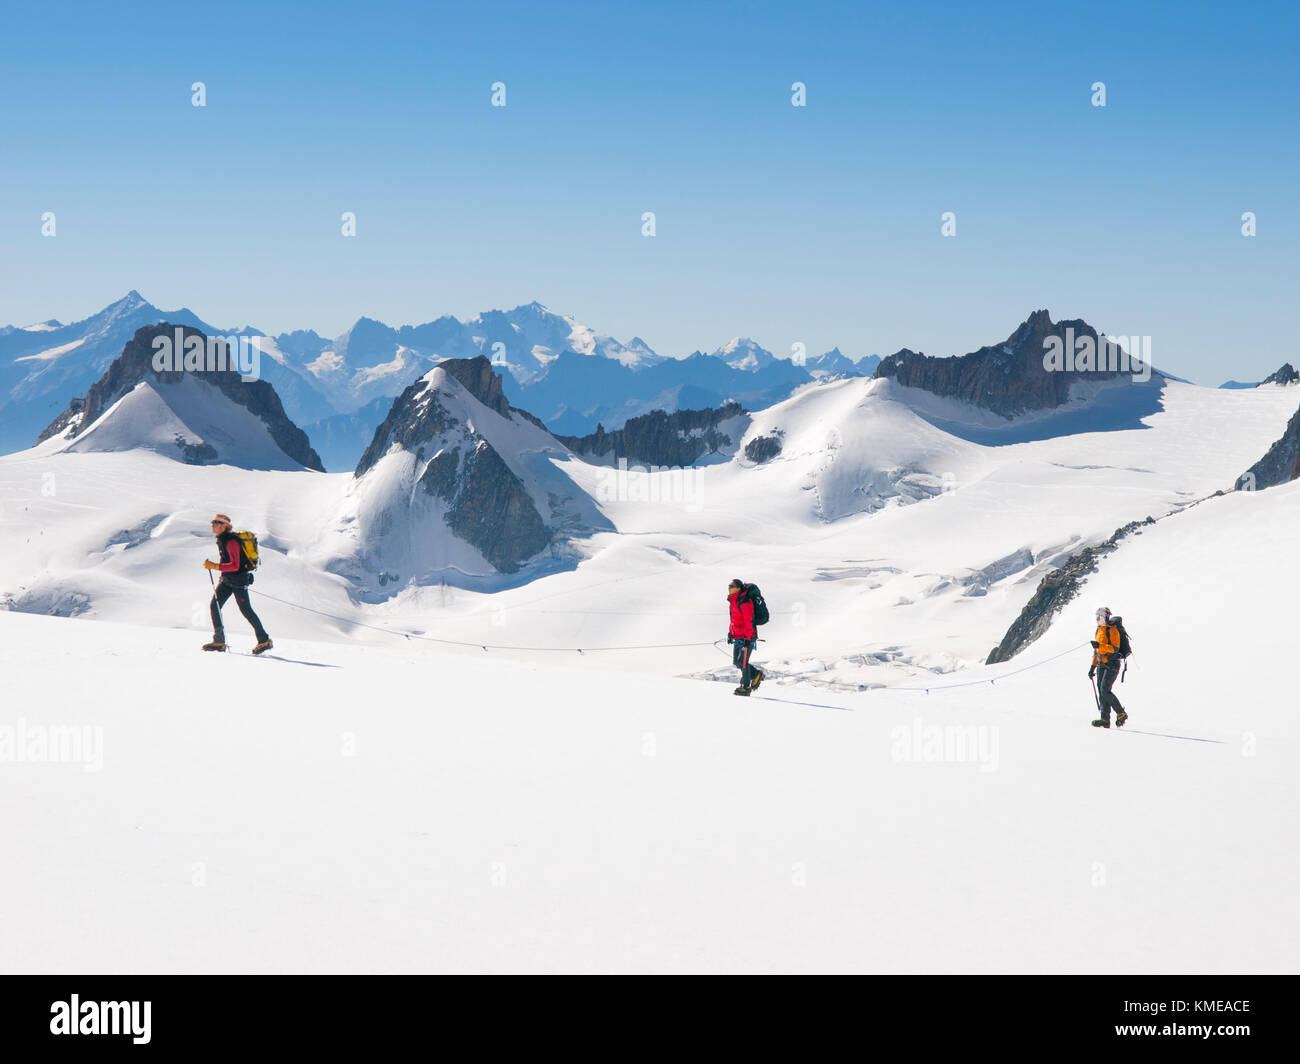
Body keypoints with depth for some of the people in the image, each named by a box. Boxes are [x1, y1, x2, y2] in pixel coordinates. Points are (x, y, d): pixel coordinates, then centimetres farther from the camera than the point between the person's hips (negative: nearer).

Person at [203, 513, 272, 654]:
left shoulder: (231, 542, -20)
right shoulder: (221, 540, 10)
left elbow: (235, 566, -27)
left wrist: (214, 566, -29)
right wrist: (223, 575, 25)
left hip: (238, 579, -9)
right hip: (227, 579, 9)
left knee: (246, 610, -3)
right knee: (215, 605, -2)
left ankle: (264, 641, 9)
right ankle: (219, 641, 0)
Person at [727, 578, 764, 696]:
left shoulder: (744, 602, -18)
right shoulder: (733, 601, 12)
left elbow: (749, 621, -20)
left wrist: (747, 638, -23)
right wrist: (730, 633, 20)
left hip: (747, 638, -9)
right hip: (737, 637, 9)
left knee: (742, 662, -8)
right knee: (736, 662, 10)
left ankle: (746, 687, 0)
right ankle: (756, 674, 26)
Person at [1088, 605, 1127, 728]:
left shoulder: (1112, 630, -9)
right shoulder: (1099, 630, 17)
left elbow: (1115, 648, -20)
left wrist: (1100, 645, -30)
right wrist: (1093, 667, 21)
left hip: (1112, 665, -8)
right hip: (1101, 665, 8)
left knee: (1105, 691, -16)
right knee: (1101, 691, 2)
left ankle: (1121, 713, -3)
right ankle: (1105, 719, 1)